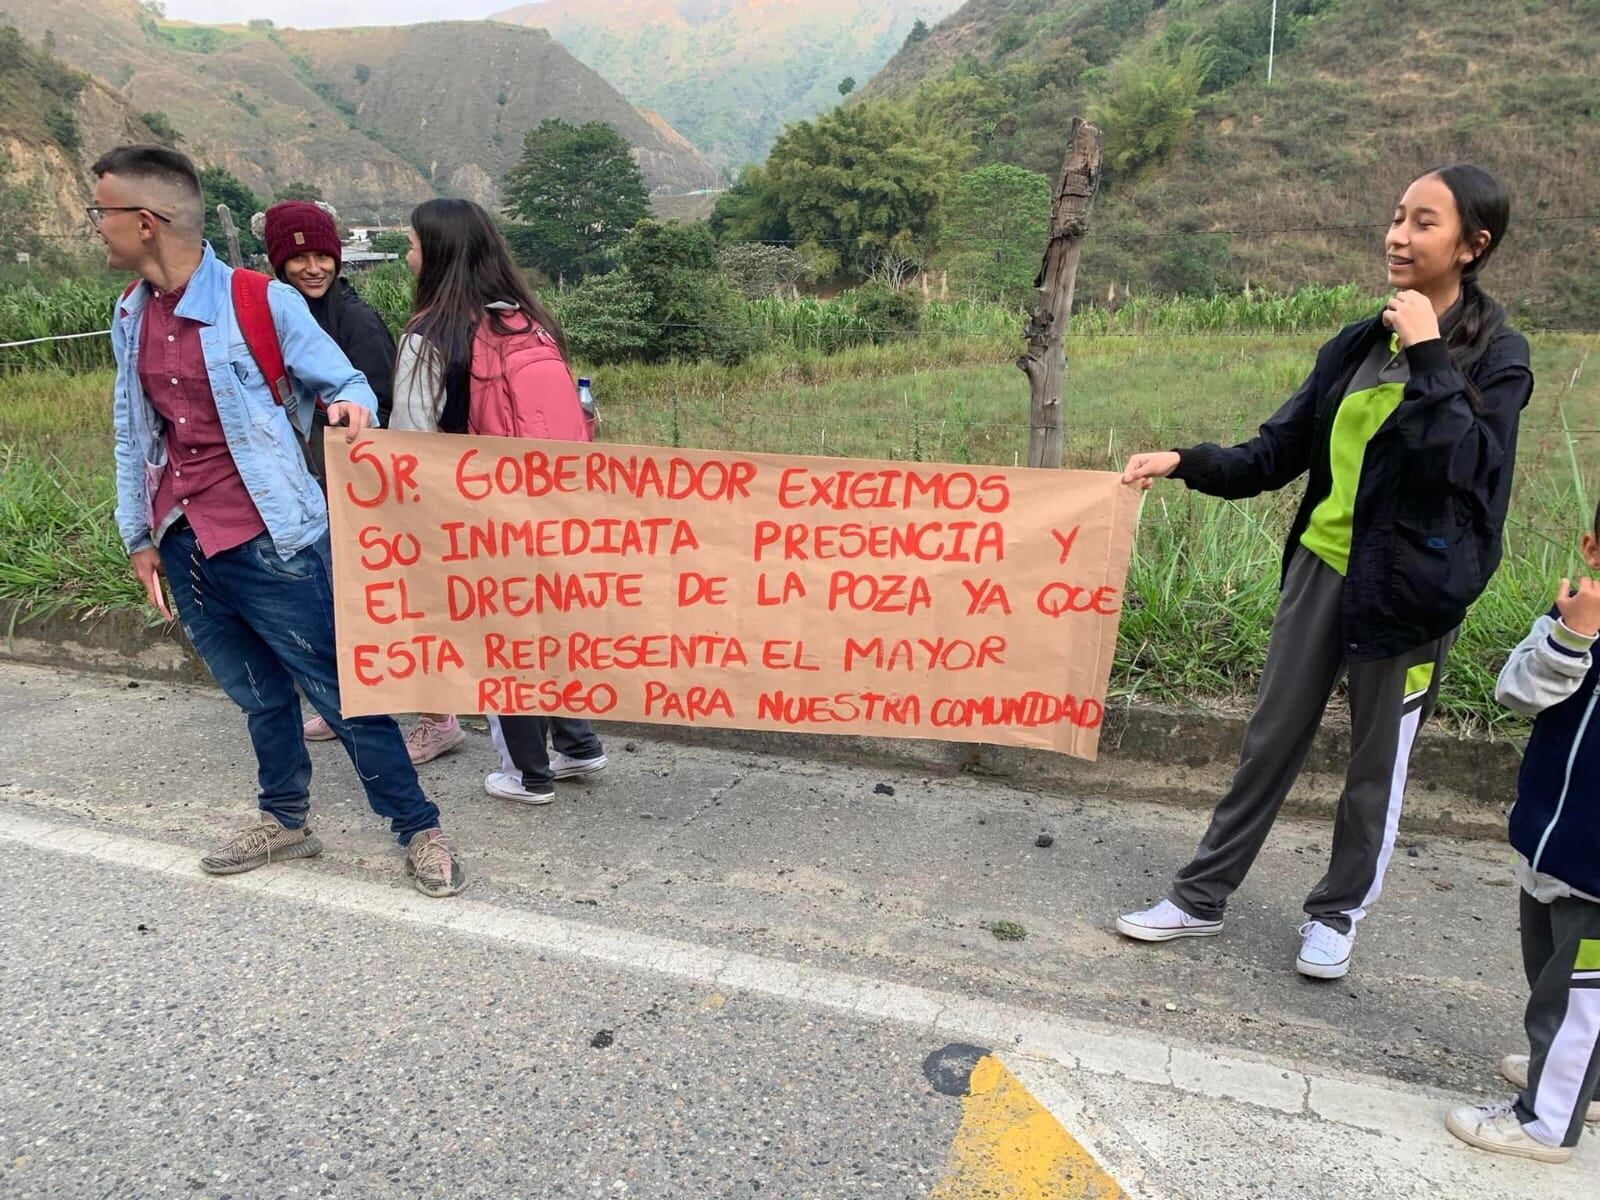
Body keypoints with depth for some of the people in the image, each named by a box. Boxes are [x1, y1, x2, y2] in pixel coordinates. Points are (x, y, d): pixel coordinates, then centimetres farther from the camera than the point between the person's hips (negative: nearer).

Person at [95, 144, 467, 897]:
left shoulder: (261, 303, -10)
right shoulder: (130, 314, 9)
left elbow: (343, 380, -2)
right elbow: (132, 433, 17)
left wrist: (349, 403, -27)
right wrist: (138, 535, 17)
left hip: (267, 543, -6)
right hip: (182, 546, 6)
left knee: (338, 687, 0)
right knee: (258, 694, 18)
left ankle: (419, 831, 12)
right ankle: (284, 821, 36)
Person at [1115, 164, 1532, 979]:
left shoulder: (1495, 354, -7)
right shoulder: (1356, 346, 6)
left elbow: (1466, 464, -22)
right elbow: (1279, 453, 7)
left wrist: (1428, 357, -20)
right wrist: (1187, 463, -5)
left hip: (1408, 585, -4)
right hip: (1322, 568, 5)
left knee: (1378, 761, 10)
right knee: (1270, 740, 11)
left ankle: (1337, 913, 31)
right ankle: (1201, 896, 23)